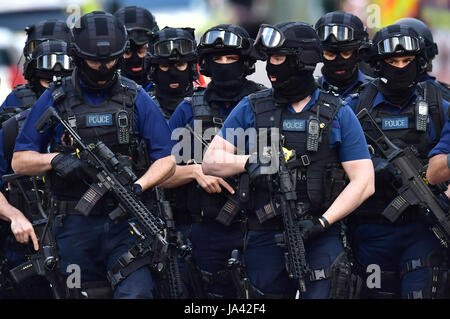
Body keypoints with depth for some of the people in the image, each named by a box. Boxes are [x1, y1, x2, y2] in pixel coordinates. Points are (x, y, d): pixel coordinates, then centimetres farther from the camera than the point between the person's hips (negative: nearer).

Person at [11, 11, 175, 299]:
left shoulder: (136, 99, 6)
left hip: (125, 222, -1)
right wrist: (55, 159, -14)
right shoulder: (55, 100, 5)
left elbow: (166, 160, 3)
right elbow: (20, 161, 7)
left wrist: (137, 187, -17)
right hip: (75, 226, 1)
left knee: (136, 293, -17)